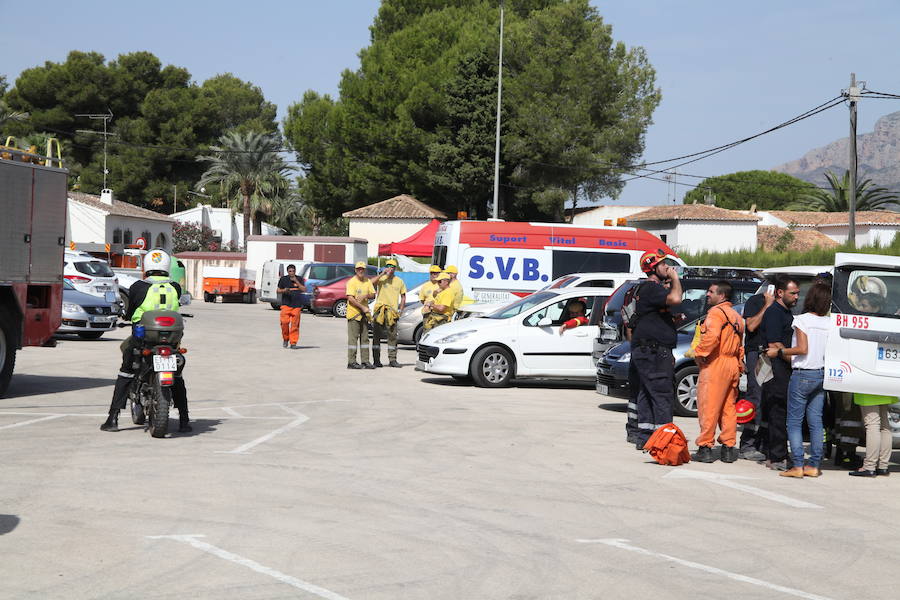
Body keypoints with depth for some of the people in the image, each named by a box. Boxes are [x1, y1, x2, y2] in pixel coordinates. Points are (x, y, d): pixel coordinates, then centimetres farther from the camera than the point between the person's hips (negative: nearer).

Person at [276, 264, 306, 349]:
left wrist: (296, 281, -9)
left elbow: (304, 289, -1)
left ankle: (293, 343, 1)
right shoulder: (283, 279, 8)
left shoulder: (299, 279, 9)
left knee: (295, 324, -5)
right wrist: (284, 290, -9)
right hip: (286, 304, 0)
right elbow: (278, 290, 12)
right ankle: (285, 339, 9)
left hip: (297, 305, 0)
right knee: (284, 322, -12)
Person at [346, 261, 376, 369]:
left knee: (365, 338, 9)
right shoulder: (351, 282, -8)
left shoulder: (368, 281, 12)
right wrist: (362, 307, -19)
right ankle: (351, 362, -6)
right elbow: (350, 298, -16)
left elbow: (373, 295, 9)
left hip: (364, 314, 7)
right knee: (353, 338, -7)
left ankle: (365, 361, 13)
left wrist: (365, 296, -13)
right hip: (354, 313, -7)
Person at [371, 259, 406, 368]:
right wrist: (383, 274, -21)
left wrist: (400, 310, 5)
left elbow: (403, 297, 16)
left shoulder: (399, 281, 11)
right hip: (379, 311, -2)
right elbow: (372, 283, -18)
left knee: (392, 336, 1)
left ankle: (392, 360, 6)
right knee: (376, 336, 1)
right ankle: (376, 360, 6)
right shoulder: (381, 278, 3)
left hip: (392, 312, 2)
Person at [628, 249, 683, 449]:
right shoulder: (651, 288, -13)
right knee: (662, 394, -10)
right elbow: (675, 298, -30)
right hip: (653, 352, -11)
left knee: (646, 395, 10)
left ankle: (644, 437, 13)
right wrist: (675, 279, -14)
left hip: (644, 350, 11)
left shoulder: (646, 289, 22)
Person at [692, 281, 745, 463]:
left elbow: (712, 336, -26)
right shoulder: (736, 316, 19)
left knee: (708, 407, -5)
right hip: (733, 366, 9)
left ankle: (705, 447, -4)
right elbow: (741, 344, 20)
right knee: (728, 407, 12)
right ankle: (728, 448, 14)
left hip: (715, 365, -9)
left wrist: (700, 352, -15)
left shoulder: (716, 312, -9)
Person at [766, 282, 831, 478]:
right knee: (816, 422, 10)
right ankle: (814, 465, 11)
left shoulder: (802, 320, -11)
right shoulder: (829, 323, 5)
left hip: (802, 375, -6)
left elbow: (802, 349, -19)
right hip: (821, 375, 6)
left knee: (794, 422, -1)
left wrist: (779, 352, -8)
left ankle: (797, 465, -7)